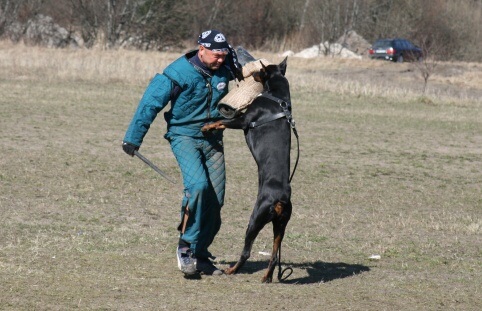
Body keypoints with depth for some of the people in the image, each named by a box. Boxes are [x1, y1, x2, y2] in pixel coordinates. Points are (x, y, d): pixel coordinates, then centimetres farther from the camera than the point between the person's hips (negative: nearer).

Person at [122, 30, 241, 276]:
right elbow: (150, 103, -12)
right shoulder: (178, 73, -17)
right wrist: (133, 138, -9)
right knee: (198, 185, -28)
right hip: (184, 136, -5)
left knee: (215, 199, 1)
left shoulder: (225, 68, -3)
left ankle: (199, 255, 14)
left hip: (213, 138, 5)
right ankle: (186, 245, -15)